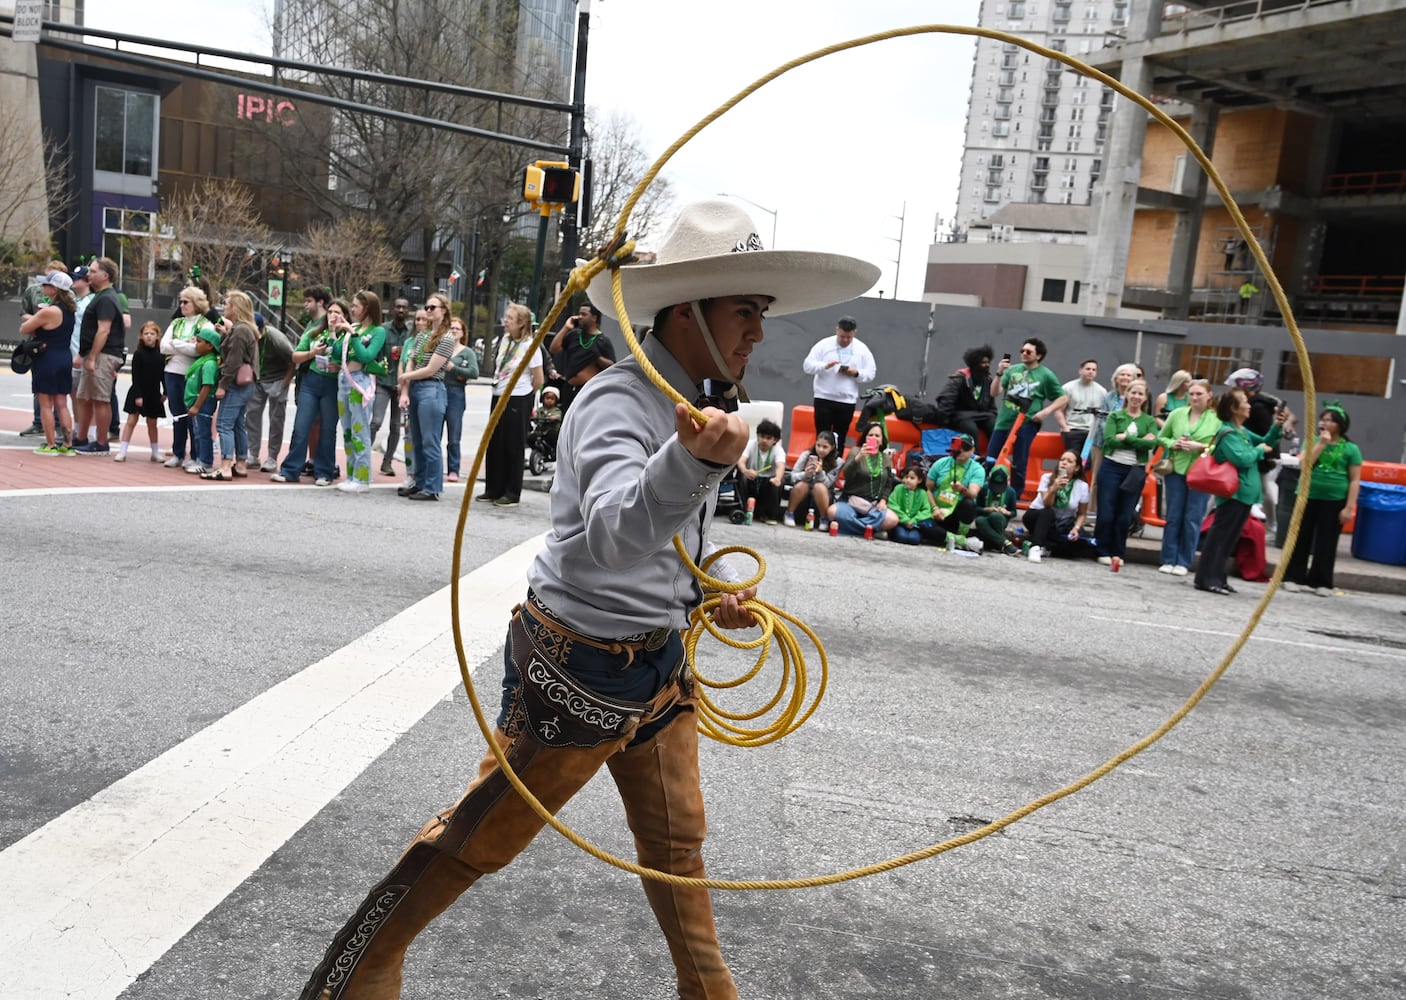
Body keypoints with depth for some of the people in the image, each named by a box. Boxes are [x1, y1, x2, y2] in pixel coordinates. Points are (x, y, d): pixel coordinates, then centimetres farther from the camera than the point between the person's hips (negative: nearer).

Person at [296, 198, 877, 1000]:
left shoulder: (698, 400, 6)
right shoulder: (618, 402, -23)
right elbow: (611, 534, -43)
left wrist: (714, 592, 7)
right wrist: (696, 461, -59)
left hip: (659, 659, 8)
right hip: (581, 664, -8)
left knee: (677, 843, 19)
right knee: (480, 836, 7)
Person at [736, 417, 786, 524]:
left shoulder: (778, 450, -14)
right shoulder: (751, 444, -14)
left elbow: (781, 466, -34)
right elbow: (740, 460, -30)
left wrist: (778, 478, -58)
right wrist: (745, 471, -55)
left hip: (768, 481, 0)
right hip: (751, 480, 0)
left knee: (776, 483, -32)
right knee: (742, 476, -32)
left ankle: (770, 515, -12)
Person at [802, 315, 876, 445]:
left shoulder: (862, 349, 5)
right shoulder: (824, 344, -1)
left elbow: (871, 373, 7)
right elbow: (807, 366, -5)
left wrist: (856, 373, -14)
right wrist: (825, 365, -22)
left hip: (847, 401, 2)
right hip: (824, 399, -2)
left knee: (840, 439, 7)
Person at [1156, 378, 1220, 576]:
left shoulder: (1218, 419, -3)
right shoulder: (1177, 414, 6)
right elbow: (1161, 438, 13)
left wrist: (1200, 447, -18)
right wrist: (1173, 444, -7)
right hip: (1176, 471, 2)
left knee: (1193, 519, 2)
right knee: (1173, 517, 6)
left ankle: (1184, 562, 10)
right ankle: (1168, 560, 14)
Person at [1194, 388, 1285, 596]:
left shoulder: (1242, 431, 15)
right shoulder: (1227, 433, -13)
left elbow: (1265, 443, 27)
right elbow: (1241, 458, -22)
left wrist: (1276, 427, 12)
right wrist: (1259, 450, -6)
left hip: (1244, 493, 10)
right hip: (1233, 492, -10)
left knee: (1229, 539, 11)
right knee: (1219, 536, -8)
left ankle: (1217, 578, 16)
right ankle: (1206, 579, -6)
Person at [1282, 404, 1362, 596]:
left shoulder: (1351, 449, -1)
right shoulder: (1312, 441, 4)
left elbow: (1355, 480, -2)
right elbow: (1304, 464, -11)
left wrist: (1349, 507, -8)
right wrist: (1321, 443, -13)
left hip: (1334, 501, -1)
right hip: (1308, 497, 1)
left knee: (1326, 543, 4)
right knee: (1301, 538, 5)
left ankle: (1321, 582, 13)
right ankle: (1294, 577, 14)